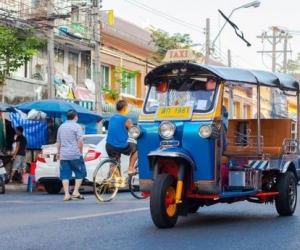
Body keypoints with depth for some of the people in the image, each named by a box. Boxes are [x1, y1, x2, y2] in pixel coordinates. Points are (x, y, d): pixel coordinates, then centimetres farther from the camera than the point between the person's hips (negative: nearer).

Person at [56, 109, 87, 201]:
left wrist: (58, 152, 29)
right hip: (75, 155, -5)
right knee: (80, 173, 8)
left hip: (63, 155, 5)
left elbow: (58, 142, 19)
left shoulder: (61, 127, 14)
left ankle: (67, 194, -2)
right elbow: (80, 141, -13)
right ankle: (76, 192, 0)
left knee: (65, 175, 4)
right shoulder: (77, 126, -5)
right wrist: (80, 152, -1)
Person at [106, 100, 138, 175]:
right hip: (121, 147, -5)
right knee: (136, 147, 22)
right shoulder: (126, 120, -9)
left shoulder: (112, 118, 9)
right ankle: (131, 169, 19)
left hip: (109, 146, 6)